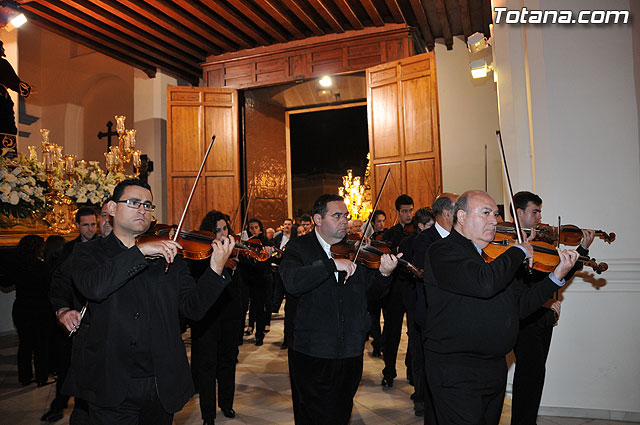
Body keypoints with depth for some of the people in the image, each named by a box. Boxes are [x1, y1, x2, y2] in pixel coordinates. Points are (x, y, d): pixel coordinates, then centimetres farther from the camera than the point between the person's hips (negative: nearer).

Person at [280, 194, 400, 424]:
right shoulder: (299, 247, -6)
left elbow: (372, 290, 3)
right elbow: (292, 282, -25)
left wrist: (384, 273, -17)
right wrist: (333, 264, -29)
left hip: (350, 353, 4)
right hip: (311, 354, -3)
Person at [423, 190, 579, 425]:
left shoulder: (495, 256, 11)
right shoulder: (442, 252, -15)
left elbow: (522, 305, 11)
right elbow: (484, 283, -33)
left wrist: (557, 276, -1)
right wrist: (519, 252, -17)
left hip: (496, 369, 8)